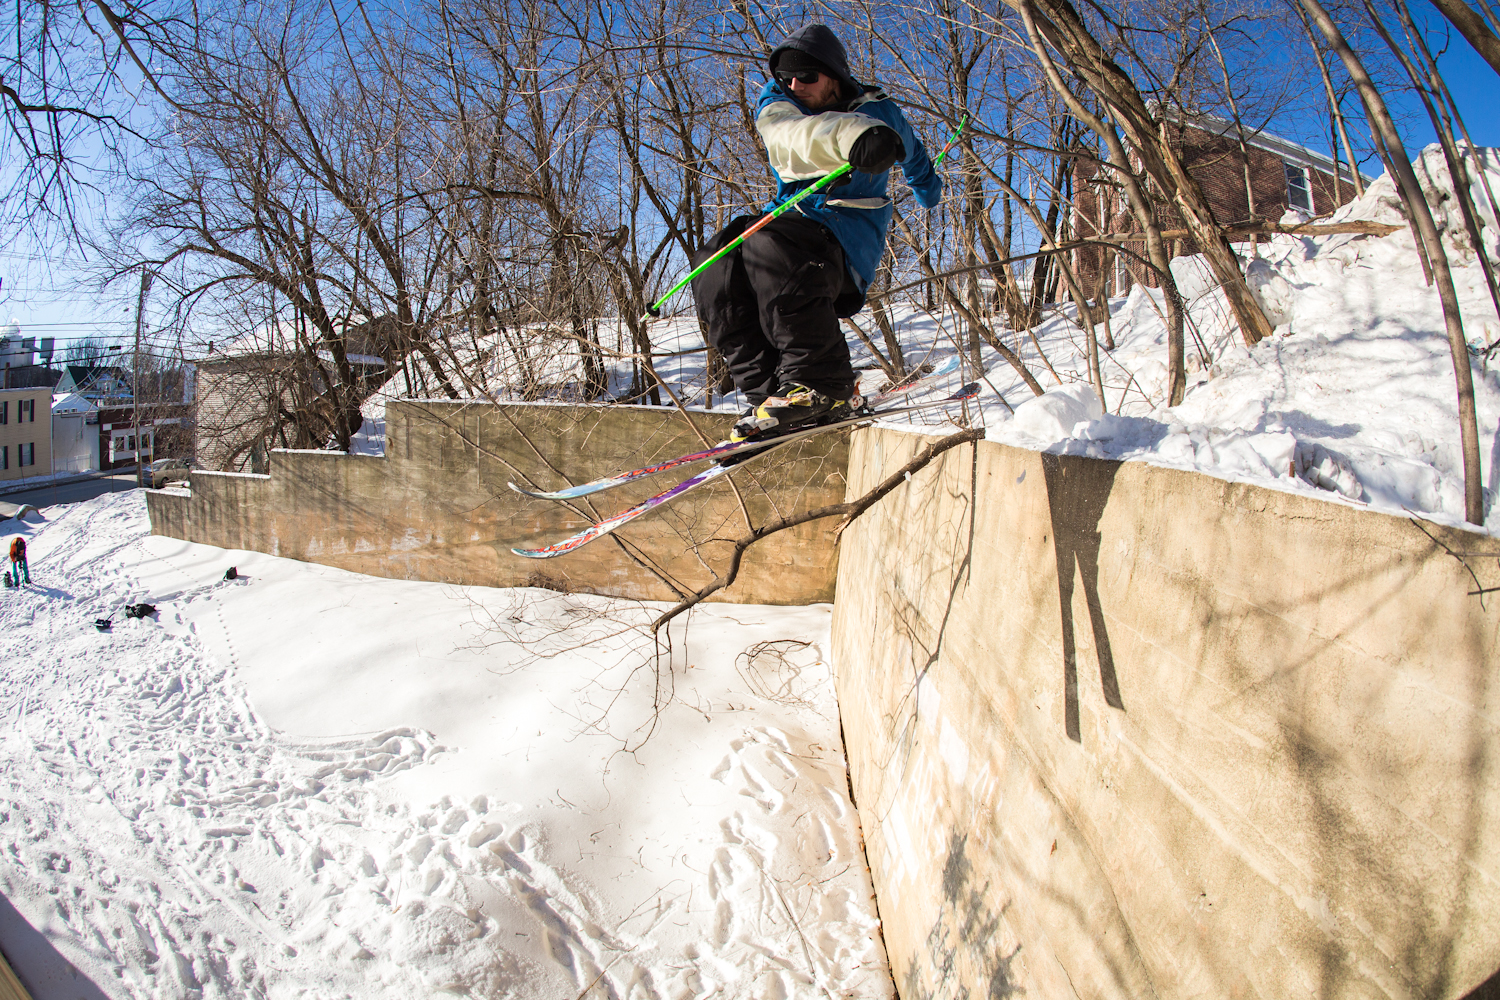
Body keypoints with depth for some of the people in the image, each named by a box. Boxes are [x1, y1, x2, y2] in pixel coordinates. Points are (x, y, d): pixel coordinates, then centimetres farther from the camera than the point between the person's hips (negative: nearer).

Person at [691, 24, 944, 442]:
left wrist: (927, 187, 47)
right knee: (714, 270, -24)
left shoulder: (877, 113, 1)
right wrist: (852, 136, -47)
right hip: (793, 221, 5)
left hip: (848, 235, -4)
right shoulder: (775, 105, 3)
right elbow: (792, 132, -25)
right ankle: (767, 389, -22)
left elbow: (912, 154, 25)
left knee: (770, 246, -36)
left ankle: (823, 386, -37)